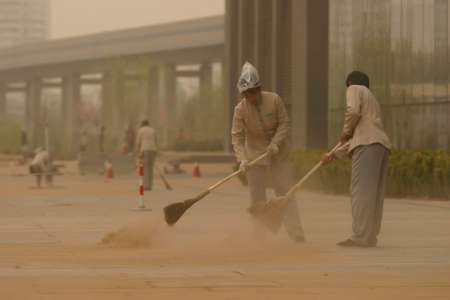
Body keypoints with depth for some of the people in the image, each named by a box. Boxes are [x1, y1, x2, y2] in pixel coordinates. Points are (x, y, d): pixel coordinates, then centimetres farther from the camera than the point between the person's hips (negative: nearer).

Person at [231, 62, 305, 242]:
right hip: (254, 153, 0)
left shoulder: (274, 100, -16)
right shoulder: (240, 109, -16)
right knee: (257, 198, 0)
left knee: (286, 193, -1)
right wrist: (242, 159, -26)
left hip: (278, 153, 0)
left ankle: (297, 237, 0)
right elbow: (237, 136, -14)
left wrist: (276, 143, -22)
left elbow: (284, 124, -9)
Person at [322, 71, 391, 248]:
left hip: (367, 145, -9)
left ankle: (360, 237, -18)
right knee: (374, 193, 8)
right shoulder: (372, 100, 35)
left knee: (361, 190, -12)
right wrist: (333, 155, 32)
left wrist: (345, 132, 5)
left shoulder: (355, 89, 11)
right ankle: (370, 237, 7)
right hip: (382, 145, 9)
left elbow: (353, 111, -11)